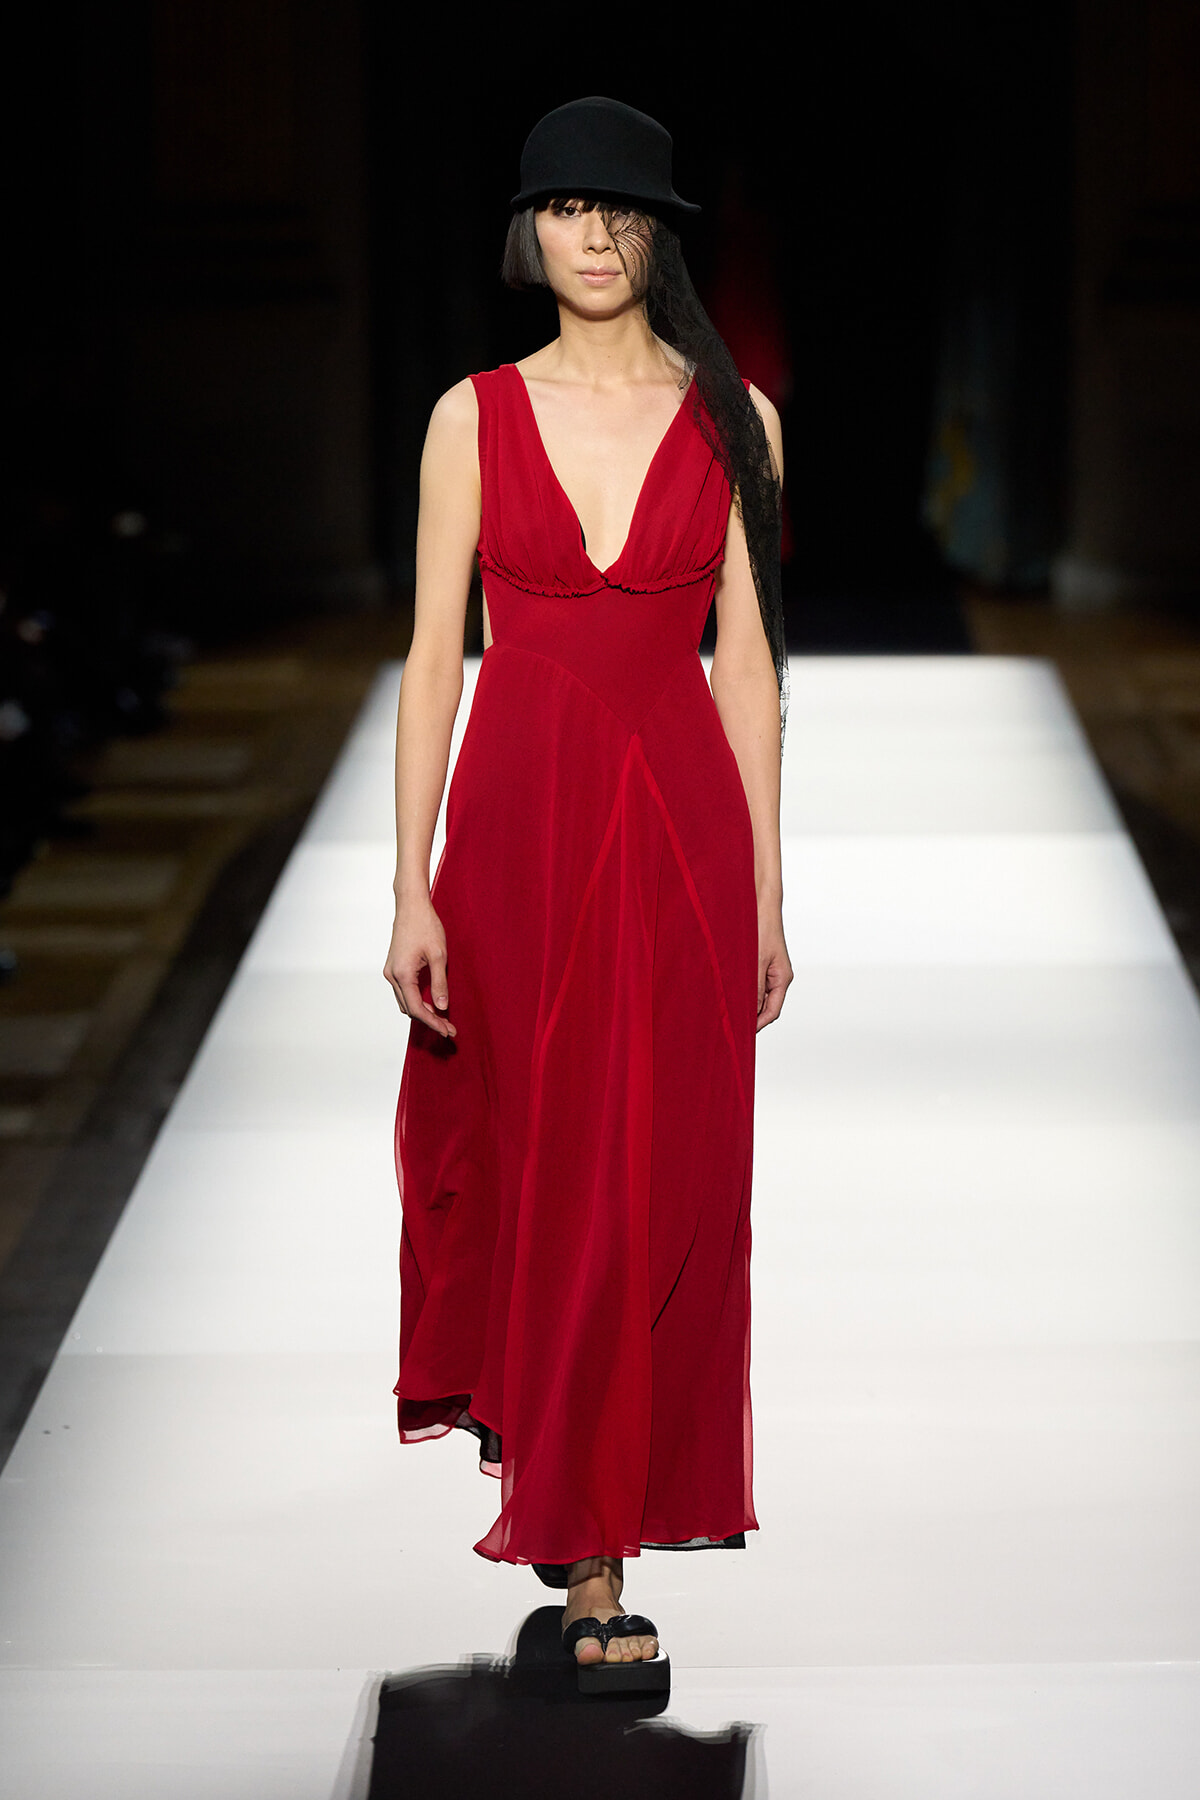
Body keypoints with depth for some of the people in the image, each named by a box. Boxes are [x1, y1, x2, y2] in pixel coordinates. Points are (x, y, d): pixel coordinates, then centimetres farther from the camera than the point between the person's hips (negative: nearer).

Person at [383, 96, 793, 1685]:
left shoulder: (732, 419, 4)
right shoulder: (476, 416, 4)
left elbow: (747, 659, 5)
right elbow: (435, 655, 2)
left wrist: (767, 889, 3)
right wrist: (412, 888, -3)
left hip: (679, 819, 0)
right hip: (518, 809, 0)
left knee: (662, 1172, 0)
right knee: (523, 1150, 8)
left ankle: (601, 1518, 10)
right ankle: (535, 1459, 31)